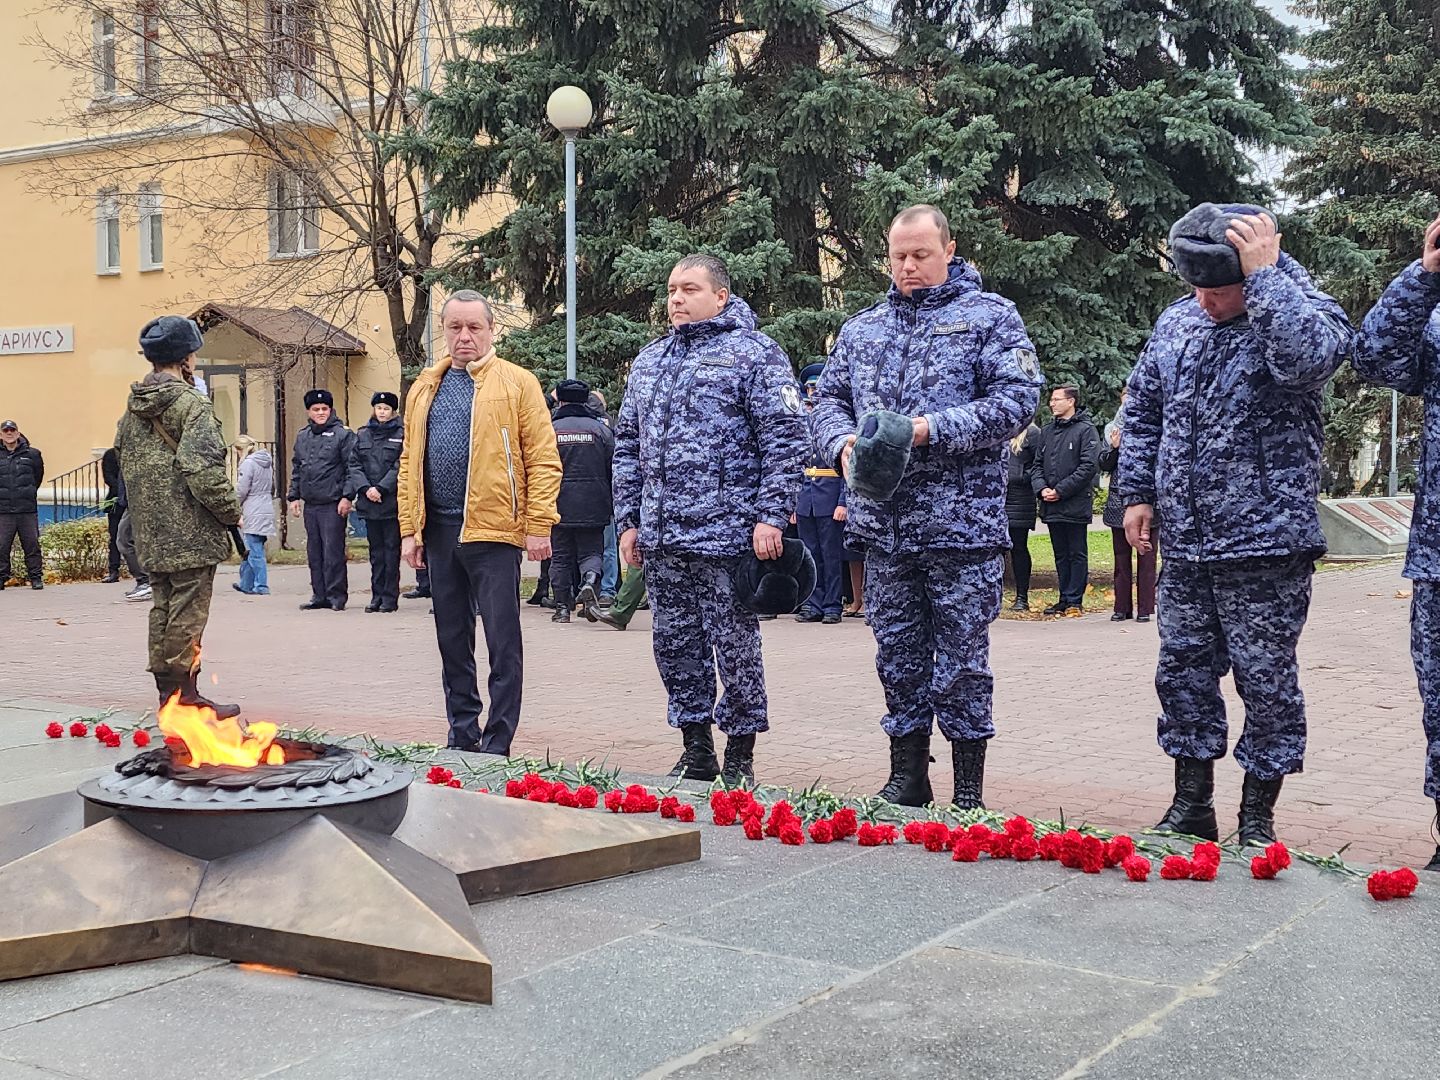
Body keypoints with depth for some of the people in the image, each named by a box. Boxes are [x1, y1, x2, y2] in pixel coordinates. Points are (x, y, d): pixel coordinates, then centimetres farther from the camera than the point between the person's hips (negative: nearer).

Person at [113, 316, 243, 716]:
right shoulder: (192, 405, -14)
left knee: (163, 608, 15)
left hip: (151, 533, 8)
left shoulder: (132, 408, 11)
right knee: (187, 613, -2)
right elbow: (203, 470, -22)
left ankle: (167, 691, 21)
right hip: (191, 533, -8)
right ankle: (185, 695, 1)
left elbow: (124, 462, 18)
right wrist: (230, 511, -11)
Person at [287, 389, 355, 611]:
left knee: (333, 551, -7)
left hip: (333, 504, -6)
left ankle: (337, 595, -1)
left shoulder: (343, 435, -3)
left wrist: (346, 496, -13)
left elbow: (351, 468, -7)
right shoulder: (302, 436, 15)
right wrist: (294, 496, 15)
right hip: (310, 504, 6)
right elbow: (296, 469, 21)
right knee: (314, 553, 9)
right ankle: (319, 595, 15)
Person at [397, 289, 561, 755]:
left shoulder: (517, 383, -2)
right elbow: (410, 463, 15)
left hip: (493, 529, -5)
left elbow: (544, 458, -6)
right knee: (453, 642, 13)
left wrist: (539, 525, -12)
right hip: (439, 530, 6)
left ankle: (497, 745, 4)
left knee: (503, 642, -2)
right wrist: (409, 529, 8)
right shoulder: (425, 388, 14)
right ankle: (462, 737, 23)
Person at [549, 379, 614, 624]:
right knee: (591, 551, 9)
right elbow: (614, 468, 1)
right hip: (593, 508, 0)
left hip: (558, 507, 0)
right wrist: (612, 506, 12)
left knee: (560, 557, 9)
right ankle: (590, 581, -21)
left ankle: (562, 606, 8)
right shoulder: (600, 429, 0)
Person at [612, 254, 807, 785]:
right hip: (660, 540, 7)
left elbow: (784, 440, -9)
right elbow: (627, 445, 20)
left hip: (726, 535, -6)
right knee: (675, 645, 10)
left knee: (735, 646, 0)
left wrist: (771, 517, -15)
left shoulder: (754, 353, -3)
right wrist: (628, 520, 14)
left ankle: (740, 758, 12)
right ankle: (696, 752, 22)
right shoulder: (649, 360, 17)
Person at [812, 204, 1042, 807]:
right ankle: (907, 776, 23)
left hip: (963, 524, -4)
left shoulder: (989, 317, 2)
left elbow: (1017, 397, -9)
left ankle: (968, 791, 10)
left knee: (960, 658, 0)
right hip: (883, 524, 5)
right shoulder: (861, 328, 17)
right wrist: (842, 442, -7)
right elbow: (829, 400, 16)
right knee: (897, 654, 11)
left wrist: (934, 429, -18)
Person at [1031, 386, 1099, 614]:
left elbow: (1089, 466, -13)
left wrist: (1060, 490, -16)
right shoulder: (1047, 431, 15)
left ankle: (1074, 601, 3)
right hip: (1051, 506, 6)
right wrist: (1041, 488, -5)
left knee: (1077, 554, 1)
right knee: (1060, 555, 11)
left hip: (1076, 505, -6)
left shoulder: (1085, 430, -5)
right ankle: (1064, 599, 17)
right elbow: (1037, 465, 15)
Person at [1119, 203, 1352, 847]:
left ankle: (1257, 819, 16)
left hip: (1264, 546, -6)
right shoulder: (1177, 321, 9)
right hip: (1183, 545, 6)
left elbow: (1307, 359, -33)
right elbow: (1143, 409, 17)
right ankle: (1191, 808, 24)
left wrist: (1265, 274, -27)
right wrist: (1138, 492, 11)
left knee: (1267, 682, 3)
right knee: (1183, 673, 12)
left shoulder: (1308, 313, -8)